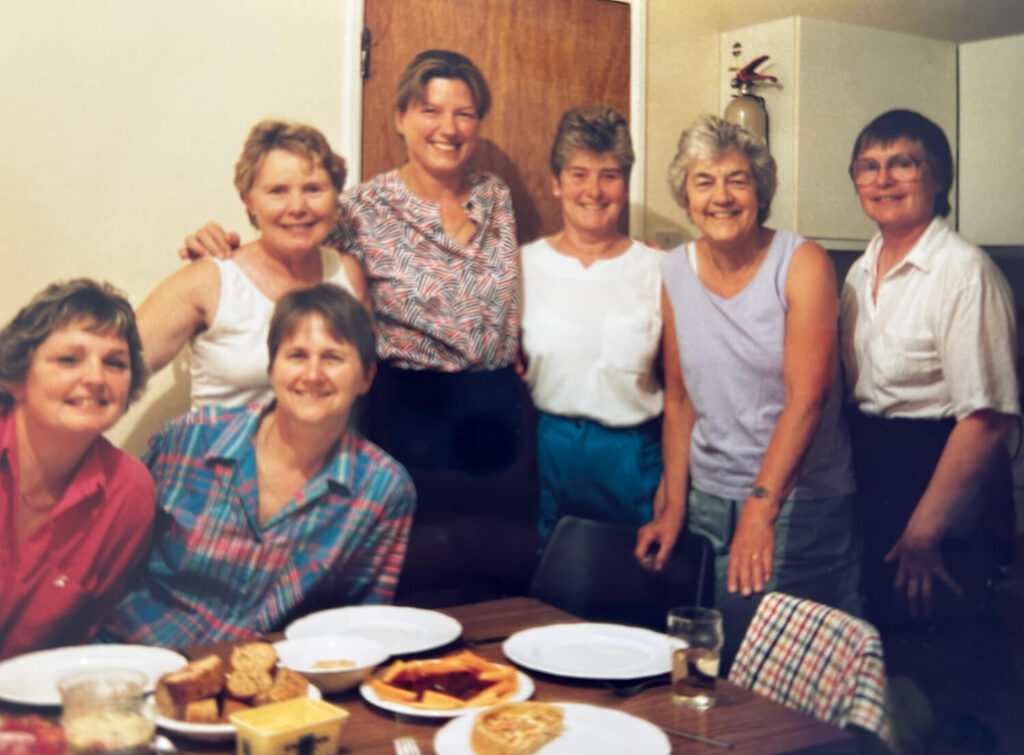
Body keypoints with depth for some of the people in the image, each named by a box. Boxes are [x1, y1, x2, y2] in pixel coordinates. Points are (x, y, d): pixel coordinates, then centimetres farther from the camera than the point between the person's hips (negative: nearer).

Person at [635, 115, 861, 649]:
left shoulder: (802, 264, -10)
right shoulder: (673, 273, 3)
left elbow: (807, 397, -18)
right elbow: (679, 397, 9)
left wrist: (763, 505, -25)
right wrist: (674, 505, 6)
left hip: (801, 500, -4)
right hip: (709, 500, 4)